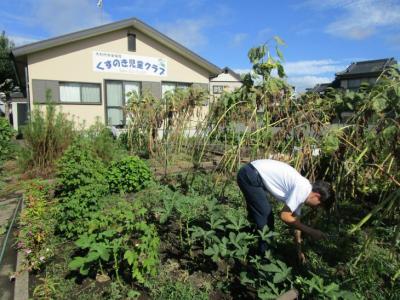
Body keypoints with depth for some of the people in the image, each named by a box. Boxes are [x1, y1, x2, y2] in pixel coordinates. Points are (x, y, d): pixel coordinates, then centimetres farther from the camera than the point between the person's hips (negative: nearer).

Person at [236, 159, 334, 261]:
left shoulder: (302, 190, 12)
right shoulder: (303, 189, -15)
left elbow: (296, 221, 21)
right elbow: (284, 216, -16)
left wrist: (299, 251, 28)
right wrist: (310, 231, -9)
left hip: (254, 175, 10)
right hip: (250, 175, -10)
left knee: (266, 216, 19)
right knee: (265, 219, -3)